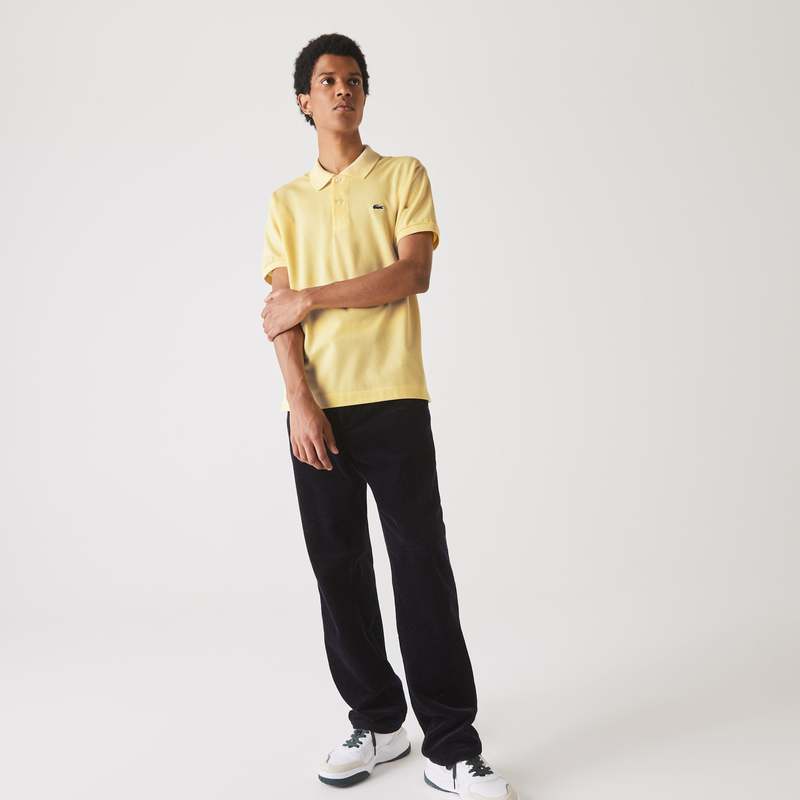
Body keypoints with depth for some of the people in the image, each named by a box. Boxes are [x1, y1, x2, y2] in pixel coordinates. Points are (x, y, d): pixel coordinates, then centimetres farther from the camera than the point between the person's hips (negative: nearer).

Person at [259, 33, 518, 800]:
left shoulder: (404, 175, 9)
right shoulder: (286, 201, 15)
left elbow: (413, 274, -7)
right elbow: (279, 316, 5)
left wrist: (308, 298, -7)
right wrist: (300, 403, -9)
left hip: (392, 401, -3)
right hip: (314, 408, 3)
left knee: (422, 565, -4)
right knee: (338, 567, 6)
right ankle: (376, 721, 21)